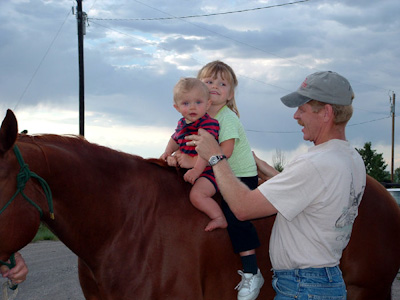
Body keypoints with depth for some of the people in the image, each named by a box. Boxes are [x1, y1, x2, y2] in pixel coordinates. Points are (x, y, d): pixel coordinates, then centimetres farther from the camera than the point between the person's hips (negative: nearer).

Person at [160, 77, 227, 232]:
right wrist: (168, 153, 11)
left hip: (208, 171, -10)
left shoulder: (209, 123, -17)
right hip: (187, 168, 10)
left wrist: (197, 169, -35)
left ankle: (219, 218, -17)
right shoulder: (182, 123, 8)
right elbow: (175, 139, 29)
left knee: (197, 194, -30)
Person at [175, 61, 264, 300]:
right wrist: (173, 155, -3)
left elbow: (225, 151, -30)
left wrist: (193, 162, -32)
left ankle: (252, 273, -14)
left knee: (234, 214, -20)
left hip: (242, 175, -8)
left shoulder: (227, 118, -19)